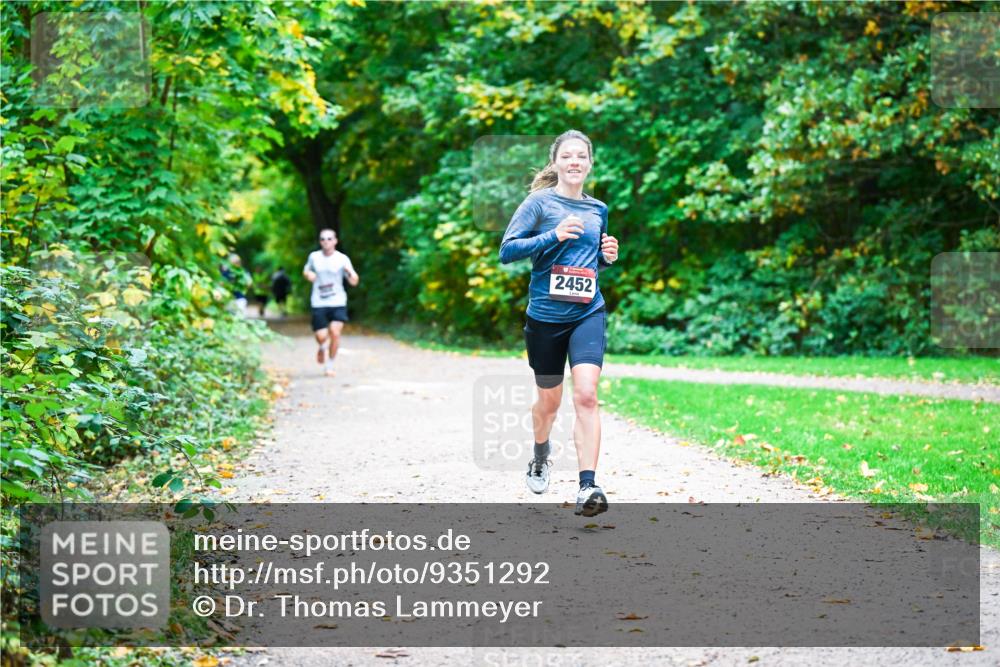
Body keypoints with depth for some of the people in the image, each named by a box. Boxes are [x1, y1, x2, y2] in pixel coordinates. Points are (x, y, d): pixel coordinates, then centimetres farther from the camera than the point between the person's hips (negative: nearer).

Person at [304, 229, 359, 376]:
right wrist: (308, 274, -3)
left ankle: (330, 365, 5)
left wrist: (351, 273, -25)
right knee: (321, 336, -6)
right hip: (319, 303, 1)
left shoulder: (342, 259, -2)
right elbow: (306, 271, 21)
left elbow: (354, 282, -2)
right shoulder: (314, 257, 3)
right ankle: (322, 348, 33)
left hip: (338, 303, -1)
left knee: (335, 333, -15)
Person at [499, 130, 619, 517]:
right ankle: (540, 457, 45)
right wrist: (554, 235, -21)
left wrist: (608, 256, 3)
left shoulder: (598, 209, 11)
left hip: (588, 314, 2)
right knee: (549, 399, 13)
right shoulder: (540, 202, -4)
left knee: (586, 394, -17)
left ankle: (587, 487, -21)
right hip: (545, 315, -2)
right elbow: (507, 251, -11)